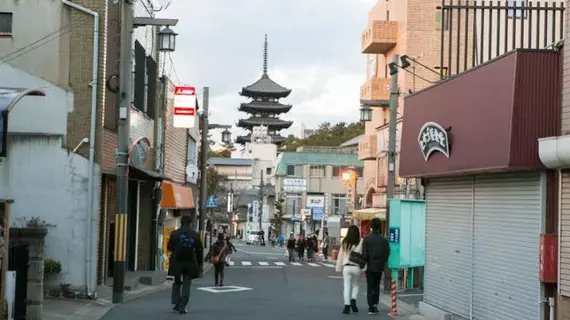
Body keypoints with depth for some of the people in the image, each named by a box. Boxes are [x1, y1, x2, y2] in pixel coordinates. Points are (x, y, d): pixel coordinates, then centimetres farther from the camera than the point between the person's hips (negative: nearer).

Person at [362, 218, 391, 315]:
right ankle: (375, 304, 9)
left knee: (370, 287, 6)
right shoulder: (384, 239, -5)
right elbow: (387, 253, -3)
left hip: (370, 266, -2)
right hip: (379, 267, 2)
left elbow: (364, 254, -12)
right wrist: (382, 262, 11)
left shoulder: (366, 239, -11)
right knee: (376, 286, 18)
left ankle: (371, 307, 2)